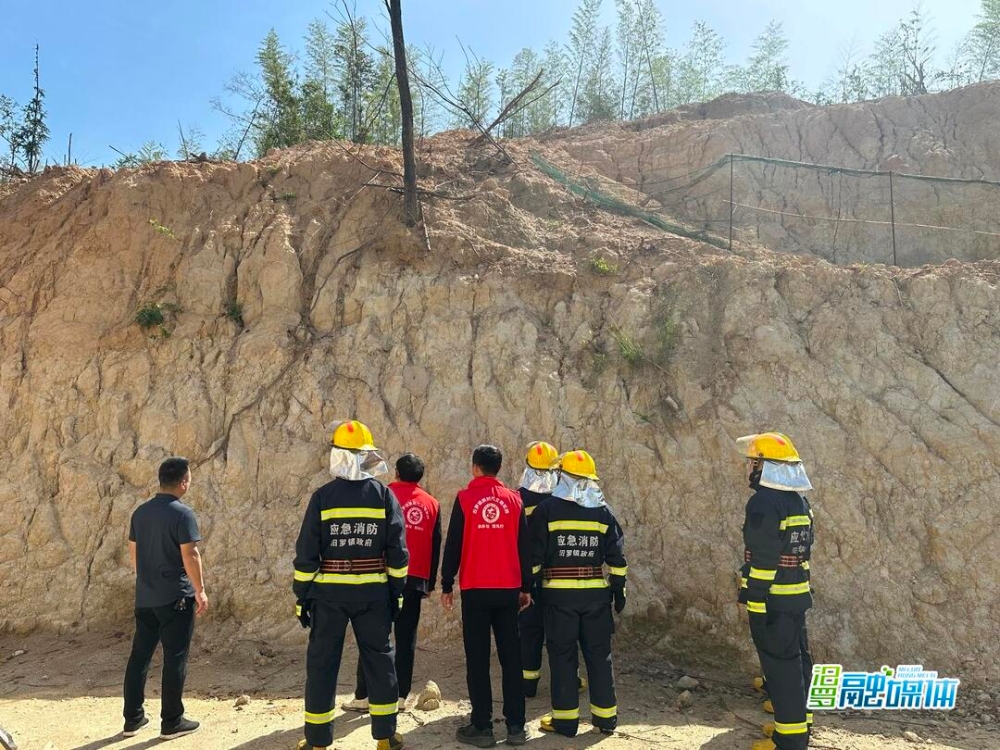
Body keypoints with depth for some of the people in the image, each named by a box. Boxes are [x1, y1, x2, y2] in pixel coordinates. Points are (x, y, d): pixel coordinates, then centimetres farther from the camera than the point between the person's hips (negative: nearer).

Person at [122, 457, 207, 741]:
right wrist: (200, 591, -9)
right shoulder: (182, 514, -16)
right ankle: (171, 722, 10)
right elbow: (190, 555, -18)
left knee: (139, 656, 14)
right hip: (175, 598, -7)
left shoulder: (140, 512, 7)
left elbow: (133, 552, 15)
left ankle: (132, 718, 23)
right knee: (174, 659, 2)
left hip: (144, 597, 7)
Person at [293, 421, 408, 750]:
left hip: (329, 593, -1)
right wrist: (396, 592, 6)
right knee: (379, 659, 12)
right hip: (373, 593, 1)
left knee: (322, 663, 10)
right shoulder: (385, 496, -3)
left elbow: (306, 553, -6)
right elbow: (397, 551, -2)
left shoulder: (322, 497, -6)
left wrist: (302, 596, 2)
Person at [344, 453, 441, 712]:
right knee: (406, 639, 9)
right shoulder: (432, 504, 8)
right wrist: (430, 582, 16)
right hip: (417, 580, 3)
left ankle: (363, 696, 7)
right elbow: (436, 546, 10)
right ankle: (400, 696, 12)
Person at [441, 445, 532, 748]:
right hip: (508, 589, 3)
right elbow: (523, 546, 6)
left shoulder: (465, 498, -4)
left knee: (477, 660, 4)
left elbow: (453, 545, -4)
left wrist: (447, 585, 4)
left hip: (475, 589, -3)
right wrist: (526, 587, 13)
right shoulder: (514, 499, 4)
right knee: (511, 658, 9)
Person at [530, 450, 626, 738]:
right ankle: (606, 716, 20)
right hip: (596, 594, 3)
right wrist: (619, 589, 12)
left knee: (562, 655, 5)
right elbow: (617, 556, 5)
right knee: (599, 654, 12)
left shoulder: (546, 510, -5)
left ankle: (565, 719, 10)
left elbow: (534, 555, -6)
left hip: (558, 594, -2)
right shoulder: (603, 511, 3)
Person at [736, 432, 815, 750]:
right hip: (797, 594, 9)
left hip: (772, 598, -9)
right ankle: (798, 722, 29)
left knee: (779, 663, -2)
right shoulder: (799, 501, 10)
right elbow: (803, 549, 15)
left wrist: (754, 600, -15)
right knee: (795, 658, 17)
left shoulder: (764, 503, -19)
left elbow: (762, 559, -21)